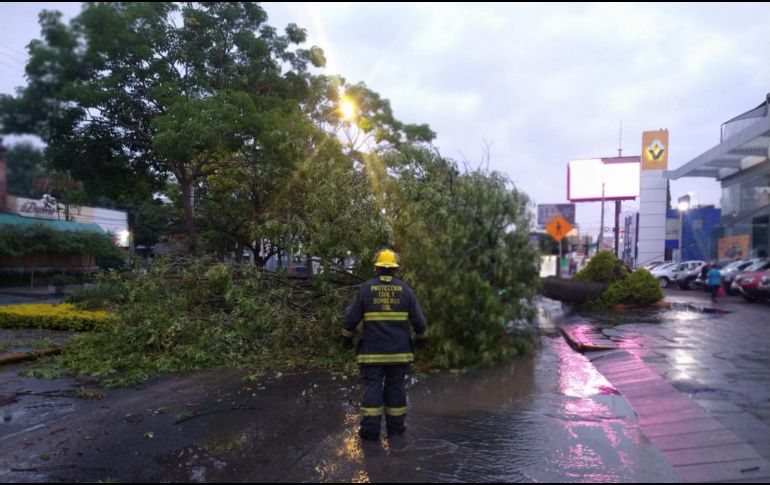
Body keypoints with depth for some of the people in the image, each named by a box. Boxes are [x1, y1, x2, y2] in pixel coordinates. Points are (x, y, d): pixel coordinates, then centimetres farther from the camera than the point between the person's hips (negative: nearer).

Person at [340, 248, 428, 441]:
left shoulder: (366, 288, -2)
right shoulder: (405, 289, 1)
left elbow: (350, 318, 0)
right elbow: (419, 320, 3)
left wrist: (346, 337, 15)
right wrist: (422, 338, 20)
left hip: (372, 351, -1)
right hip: (399, 351, 1)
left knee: (372, 386, 3)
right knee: (396, 386, 9)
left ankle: (371, 429, 1)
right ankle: (396, 426, 17)